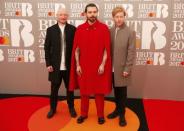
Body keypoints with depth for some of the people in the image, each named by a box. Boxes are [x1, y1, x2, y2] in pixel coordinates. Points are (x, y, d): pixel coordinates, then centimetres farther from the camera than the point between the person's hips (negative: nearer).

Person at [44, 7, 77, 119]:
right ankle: (53, 108, 29)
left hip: (69, 65, 0)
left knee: (70, 88, 13)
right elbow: (47, 48, 2)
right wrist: (48, 63, -4)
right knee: (54, 88, 12)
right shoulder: (51, 30, 3)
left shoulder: (73, 29, -1)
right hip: (55, 65, 1)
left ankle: (71, 107, 30)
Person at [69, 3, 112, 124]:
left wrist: (103, 64, -11)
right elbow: (76, 49, 3)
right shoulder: (80, 29, 1)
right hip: (83, 66, 2)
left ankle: (100, 115, 23)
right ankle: (84, 114, 27)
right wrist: (77, 65, -2)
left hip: (99, 66, -2)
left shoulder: (104, 28, -4)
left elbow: (107, 49, -5)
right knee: (84, 91, 11)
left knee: (99, 91, 8)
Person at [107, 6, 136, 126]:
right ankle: (117, 109, 33)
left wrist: (127, 69, -12)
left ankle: (122, 114, 21)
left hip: (122, 68, -3)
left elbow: (131, 52, -9)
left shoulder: (130, 32, -7)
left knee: (122, 92, 7)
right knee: (116, 91, 16)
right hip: (112, 68, 3)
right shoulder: (110, 31, 3)